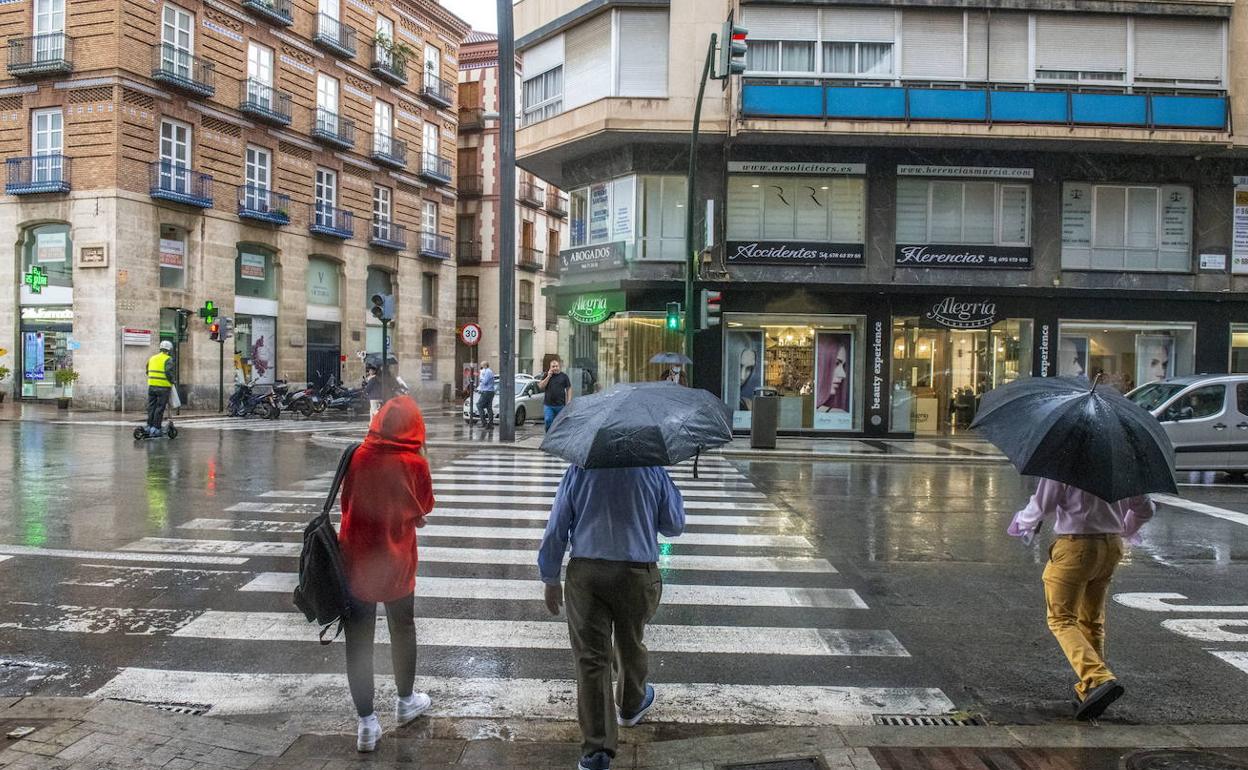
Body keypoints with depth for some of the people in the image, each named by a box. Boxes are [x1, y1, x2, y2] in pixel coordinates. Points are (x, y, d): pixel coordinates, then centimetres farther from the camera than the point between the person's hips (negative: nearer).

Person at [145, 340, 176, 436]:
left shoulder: (152, 358, 14)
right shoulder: (168, 359, -7)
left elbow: (147, 371, 17)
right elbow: (169, 372, -19)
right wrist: (172, 381, -4)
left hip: (152, 385, 6)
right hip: (163, 387, -6)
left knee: (151, 407, 12)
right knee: (160, 408, -1)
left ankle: (149, 426, 16)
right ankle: (155, 428, -1)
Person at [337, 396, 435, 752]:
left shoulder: (359, 455, -8)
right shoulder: (414, 462, -13)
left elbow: (346, 501, 3)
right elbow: (425, 507, -1)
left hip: (355, 559, 1)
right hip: (396, 562, -1)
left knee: (358, 640, 8)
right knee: (403, 629, 21)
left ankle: (367, 722, 12)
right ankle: (406, 701, 37)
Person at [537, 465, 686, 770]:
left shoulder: (578, 470, -2)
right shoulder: (653, 471, -5)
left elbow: (555, 530, 1)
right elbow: (674, 527, 4)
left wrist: (550, 580, 9)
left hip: (585, 573, 0)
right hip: (637, 573, 0)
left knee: (591, 658, 1)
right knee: (631, 645, 23)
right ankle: (630, 706, 48)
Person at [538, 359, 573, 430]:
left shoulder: (564, 376, 6)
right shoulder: (546, 375, 9)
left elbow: (569, 389, 6)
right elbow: (540, 386, -1)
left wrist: (569, 401, -4)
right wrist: (548, 376, -8)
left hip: (560, 405, 0)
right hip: (548, 405, 0)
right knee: (548, 421, -8)